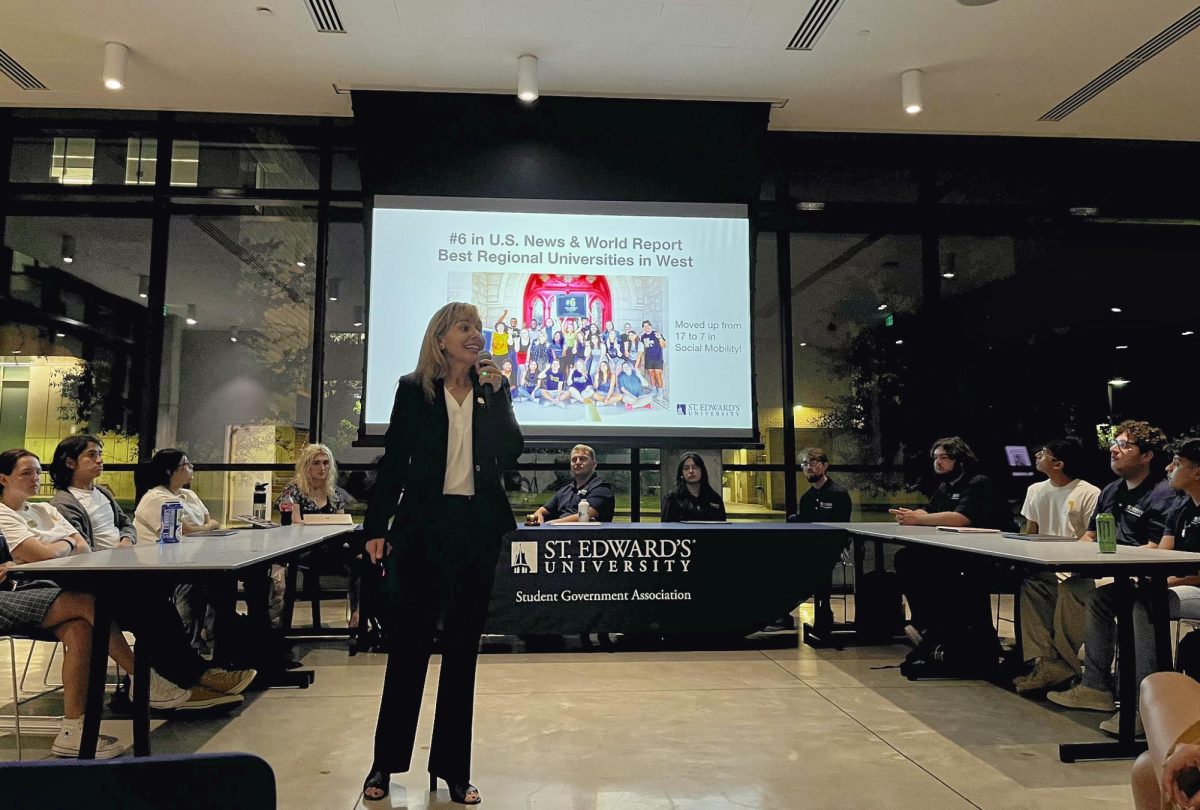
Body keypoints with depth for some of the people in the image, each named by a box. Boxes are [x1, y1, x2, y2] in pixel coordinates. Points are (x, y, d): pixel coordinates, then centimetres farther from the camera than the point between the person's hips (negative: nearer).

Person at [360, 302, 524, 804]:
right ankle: (386, 761, 20)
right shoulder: (414, 390, 1)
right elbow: (393, 460, 1)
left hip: (479, 527, 2)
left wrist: (496, 392, -9)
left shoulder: (492, 390, 7)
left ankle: (453, 767, 19)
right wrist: (377, 526, -3)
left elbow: (510, 454, -3)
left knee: (463, 647, 8)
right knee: (409, 641, 5)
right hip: (424, 526, -2)